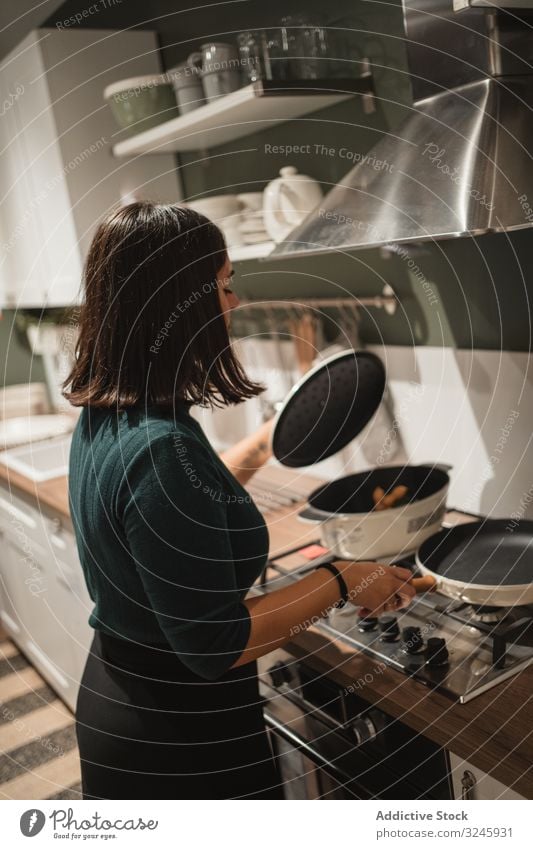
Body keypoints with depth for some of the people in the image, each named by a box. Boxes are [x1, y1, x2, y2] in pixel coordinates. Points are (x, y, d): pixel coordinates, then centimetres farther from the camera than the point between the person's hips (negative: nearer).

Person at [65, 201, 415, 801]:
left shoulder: (102, 418, -1)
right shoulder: (160, 447, -30)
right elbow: (213, 646, -27)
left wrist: (266, 443, 16)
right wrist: (341, 583, -18)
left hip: (114, 694, 9)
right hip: (181, 743, -9)